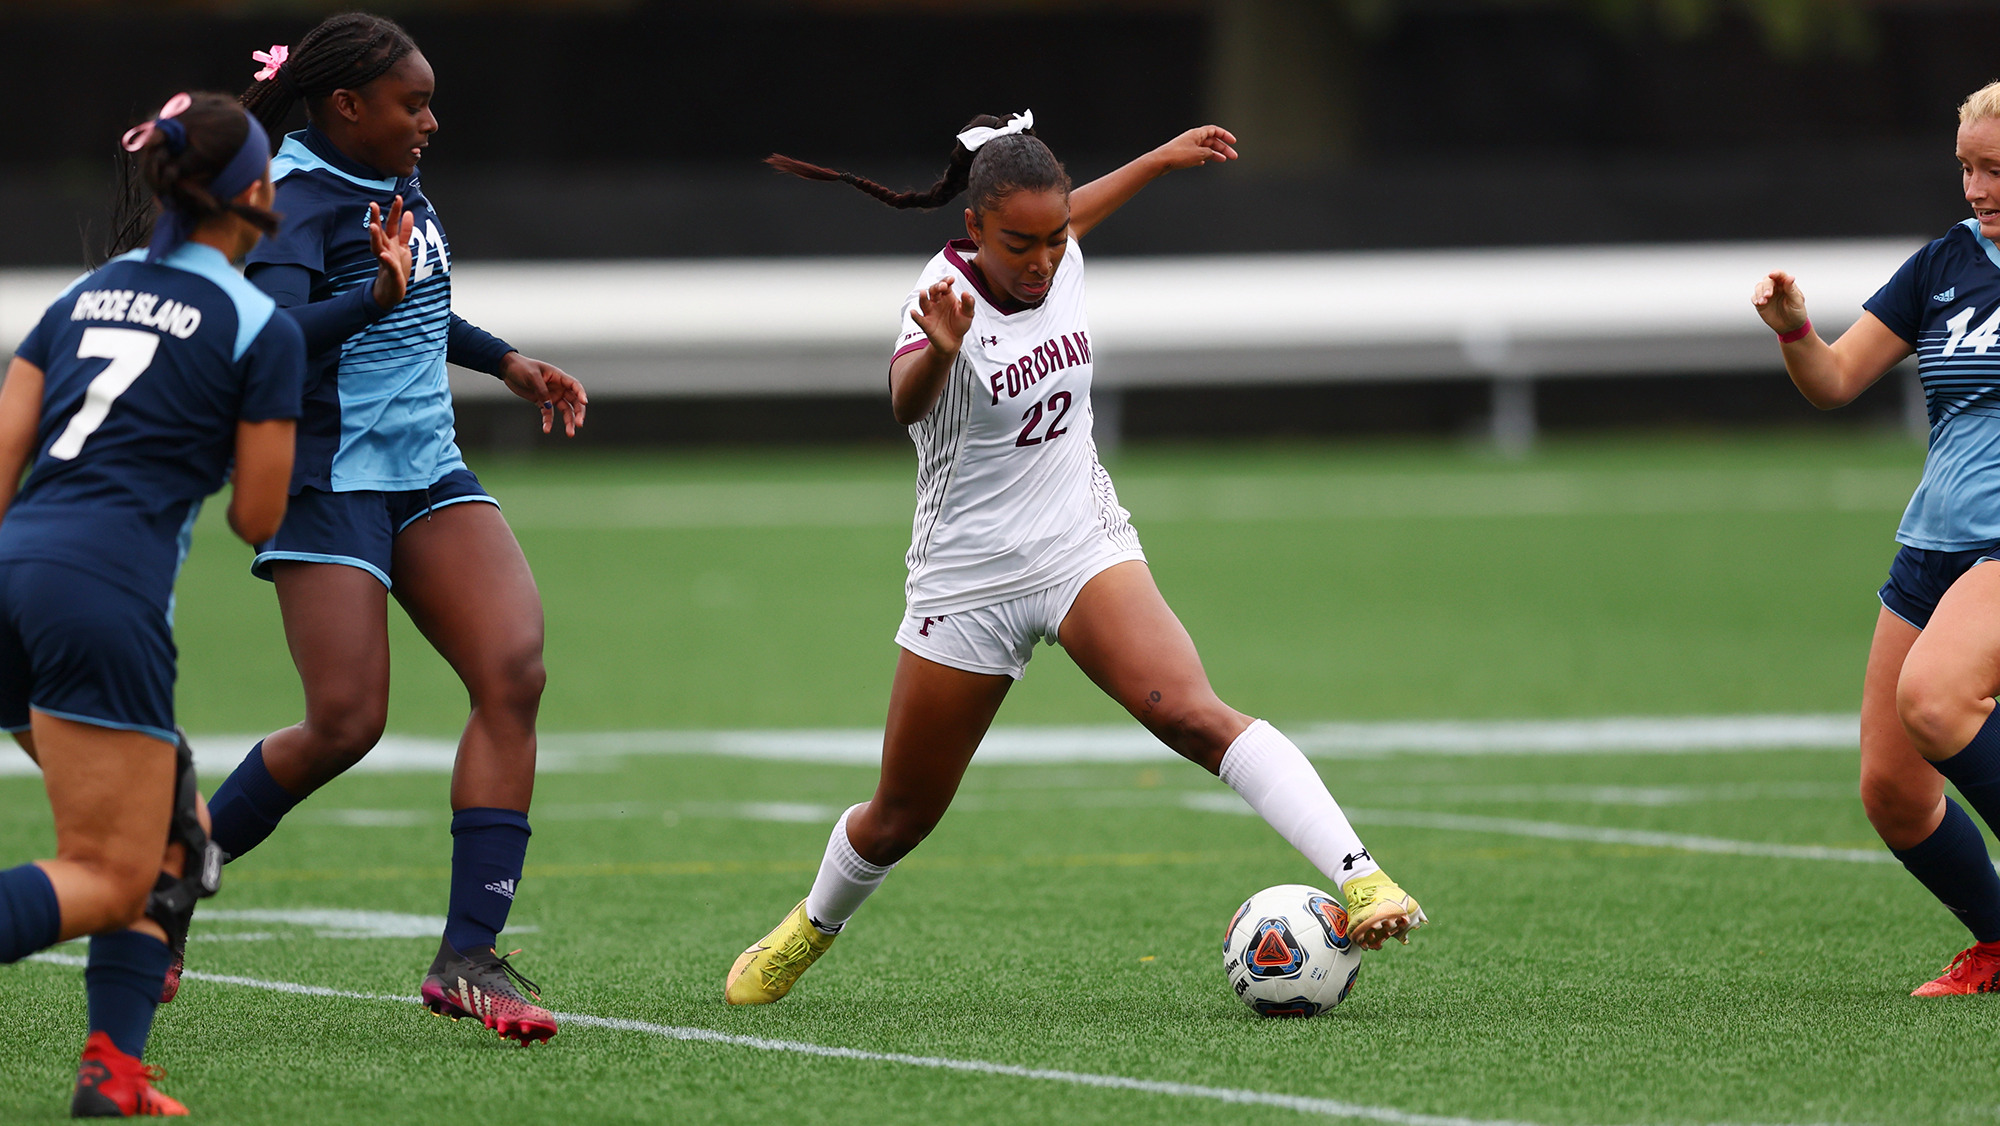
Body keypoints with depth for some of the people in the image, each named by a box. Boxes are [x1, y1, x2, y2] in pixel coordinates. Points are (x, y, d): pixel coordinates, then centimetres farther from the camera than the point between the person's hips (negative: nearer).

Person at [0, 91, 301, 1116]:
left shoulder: (82, 295, 20)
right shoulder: (262, 330, 3)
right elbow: (258, 519, 7)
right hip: (107, 591, -7)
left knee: (171, 836, 20)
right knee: (108, 878, -3)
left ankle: (115, 1071, 4)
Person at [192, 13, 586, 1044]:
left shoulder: (396, 186, 12)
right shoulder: (297, 201, -14)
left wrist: (502, 360, 32)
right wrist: (377, 294, -43)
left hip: (426, 472, 8)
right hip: (329, 483, -8)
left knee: (512, 670, -12)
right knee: (344, 724, -10)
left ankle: (467, 957, -12)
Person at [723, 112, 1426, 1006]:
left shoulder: (1058, 256, -6)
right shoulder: (949, 295, -23)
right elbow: (906, 402, -47)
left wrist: (1161, 159, 31)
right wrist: (938, 352, -69)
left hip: (1084, 547, 3)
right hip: (968, 583, -3)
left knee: (1190, 713, -26)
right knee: (899, 821, 11)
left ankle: (1359, 878, -37)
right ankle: (813, 927, 43)